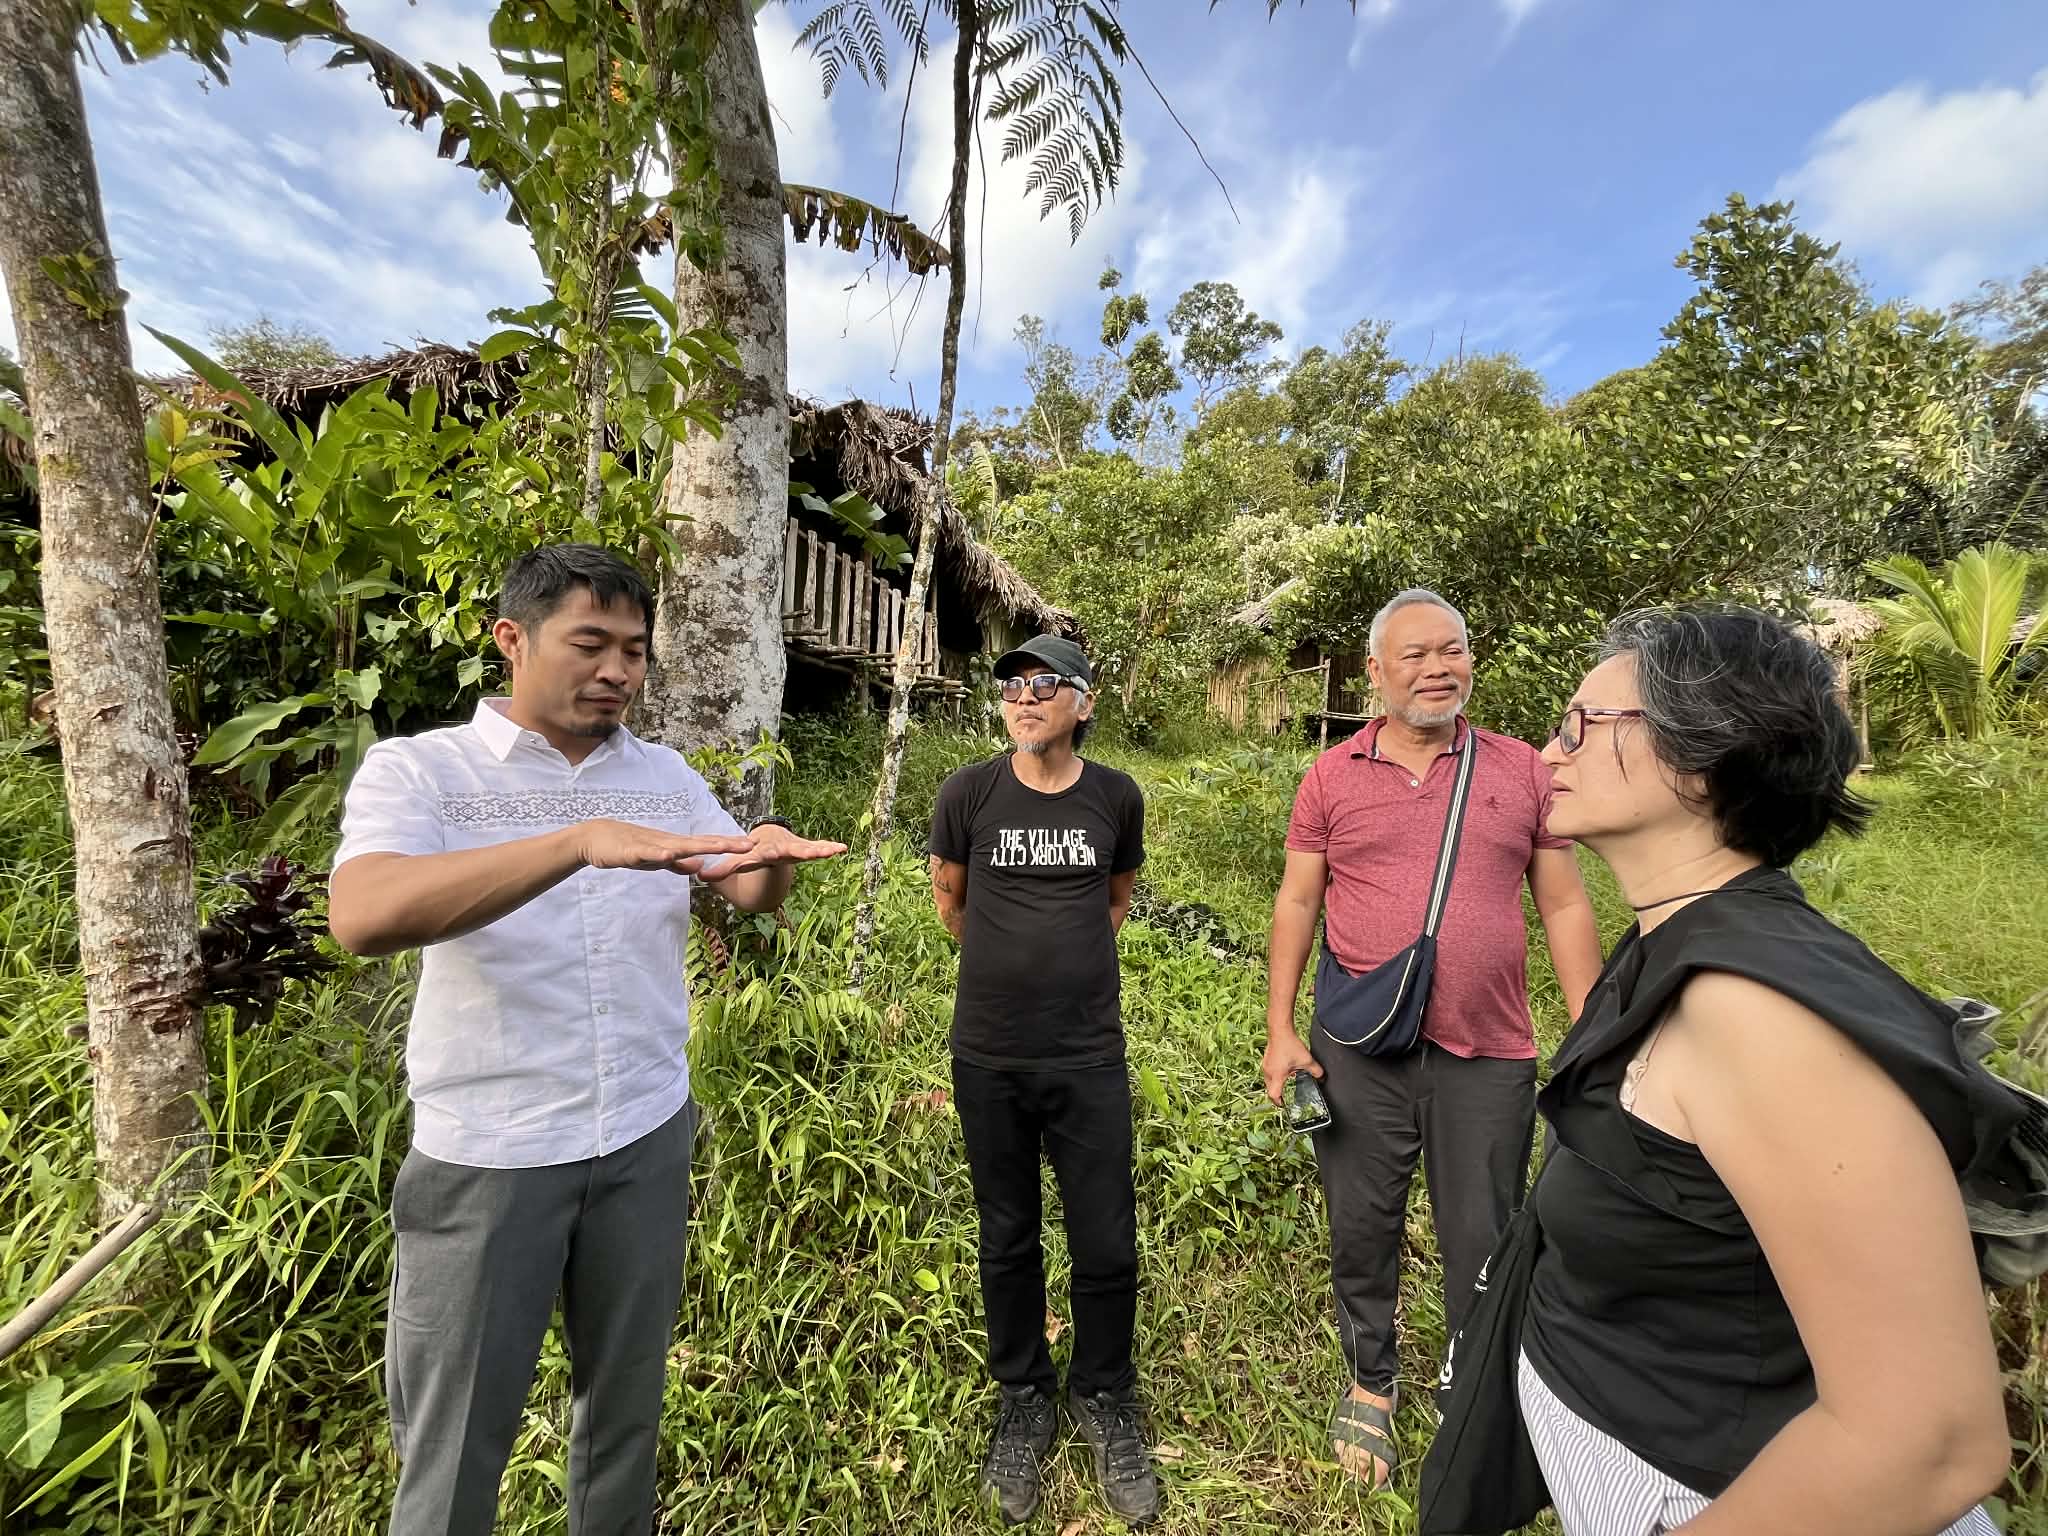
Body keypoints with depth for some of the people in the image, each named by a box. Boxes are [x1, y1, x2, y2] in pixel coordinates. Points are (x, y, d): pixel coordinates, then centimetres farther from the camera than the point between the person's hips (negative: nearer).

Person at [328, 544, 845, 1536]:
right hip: (486, 1156, -3)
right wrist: (584, 840, -39)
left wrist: (773, 853, -22)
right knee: (456, 1440, 15)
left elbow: (749, 896, 2)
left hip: (648, 1139, 4)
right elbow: (361, 919, -27)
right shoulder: (414, 770, -10)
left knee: (626, 1401, 22)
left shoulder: (664, 774, 2)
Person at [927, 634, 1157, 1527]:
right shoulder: (969, 793, -7)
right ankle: (1024, 1399, 41)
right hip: (988, 1059, 0)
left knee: (1107, 1245, 10)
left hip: (1089, 1058, 1)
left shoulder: (1116, 797, -4)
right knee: (1007, 1241, 16)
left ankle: (1105, 1399, 38)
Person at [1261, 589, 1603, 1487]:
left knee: (1484, 1239, 15)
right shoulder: (1331, 776, -1)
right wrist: (1279, 1030, -2)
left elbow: (1564, 908, 5)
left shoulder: (1522, 770, 2)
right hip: (1359, 1047, 0)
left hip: (1489, 1051, 1)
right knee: (1361, 1226, 16)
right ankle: (1370, 1382, 42)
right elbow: (1296, 904, 1)